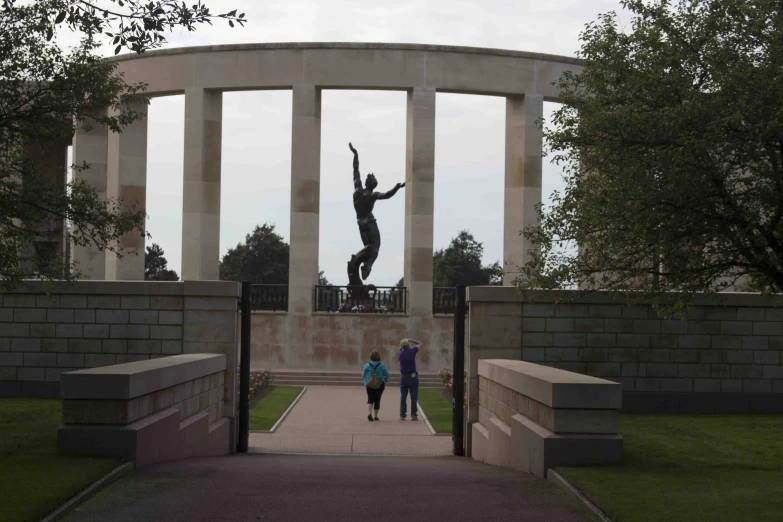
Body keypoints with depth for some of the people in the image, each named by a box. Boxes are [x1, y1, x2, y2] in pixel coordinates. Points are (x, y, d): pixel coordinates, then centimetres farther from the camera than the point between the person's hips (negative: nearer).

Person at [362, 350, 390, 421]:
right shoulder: (382, 366, -7)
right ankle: (376, 416, 14)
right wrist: (385, 380, 20)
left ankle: (369, 413, -20)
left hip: (369, 385, 0)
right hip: (380, 385, 0)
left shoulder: (367, 365, -6)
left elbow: (363, 375, 2)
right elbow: (387, 375, -2)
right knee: (377, 400, 10)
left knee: (370, 399, 4)